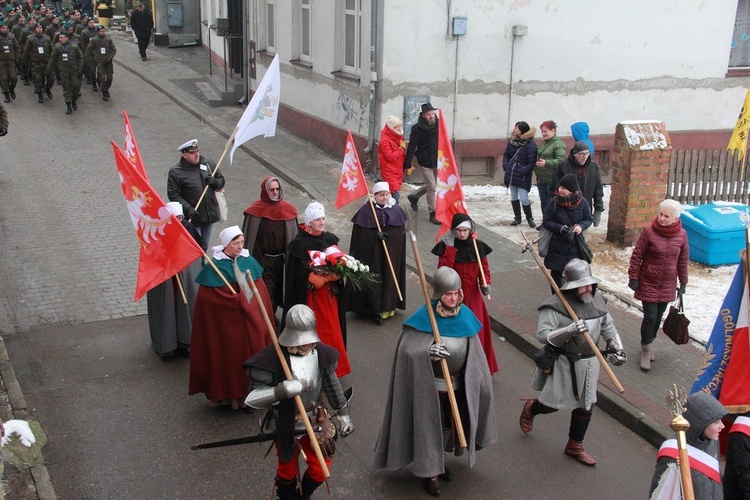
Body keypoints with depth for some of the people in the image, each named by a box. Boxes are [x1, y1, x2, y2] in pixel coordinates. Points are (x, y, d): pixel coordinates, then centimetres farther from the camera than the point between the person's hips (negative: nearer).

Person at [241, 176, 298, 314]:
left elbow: (292, 236, 5)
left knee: (277, 286, 15)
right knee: (266, 289, -4)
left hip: (280, 257, 4)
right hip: (262, 258, -4)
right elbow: (249, 235, -6)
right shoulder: (256, 209, -10)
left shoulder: (287, 209, -1)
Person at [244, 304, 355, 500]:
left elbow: (332, 385, 5)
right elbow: (253, 397, -28)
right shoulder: (273, 358, -27)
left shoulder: (321, 354, -12)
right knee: (288, 470, 18)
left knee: (320, 469, 14)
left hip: (315, 422, 4)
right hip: (286, 425, -3)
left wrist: (343, 414, 12)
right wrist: (281, 391, -45)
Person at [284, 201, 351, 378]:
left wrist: (338, 271, -13)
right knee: (315, 332, 1)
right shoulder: (299, 244, -14)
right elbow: (300, 275, -16)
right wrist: (327, 277, -21)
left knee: (332, 329, 11)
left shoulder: (330, 239, 3)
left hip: (330, 293, 5)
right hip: (310, 295, -5)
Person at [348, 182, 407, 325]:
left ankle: (388, 306, 23)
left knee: (390, 278, 10)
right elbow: (360, 233, -12)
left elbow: (401, 231, 9)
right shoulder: (366, 210, -9)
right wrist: (375, 234, -24)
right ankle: (376, 309, 7)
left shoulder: (395, 209, 3)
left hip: (392, 253, 4)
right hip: (372, 253, -4)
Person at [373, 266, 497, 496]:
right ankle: (429, 472, 26)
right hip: (430, 386, -5)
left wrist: (479, 382, 10)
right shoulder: (425, 316, -20)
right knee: (429, 426, 7)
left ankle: (439, 461, 44)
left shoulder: (465, 315, -5)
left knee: (448, 424, 20)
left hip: (458, 385, 5)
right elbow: (406, 349, -25)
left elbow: (474, 354, 5)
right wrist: (427, 352, -44)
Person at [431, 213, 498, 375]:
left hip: (473, 296, 2)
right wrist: (450, 248, -22)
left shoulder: (478, 246, -1)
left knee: (476, 331, 6)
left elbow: (484, 268, 6)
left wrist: (485, 284, -12)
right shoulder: (446, 246, -8)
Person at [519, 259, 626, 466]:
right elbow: (542, 335, -27)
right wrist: (569, 331, -39)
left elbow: (608, 327, 13)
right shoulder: (555, 305, -21)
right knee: (551, 404, 5)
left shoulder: (596, 301, 0)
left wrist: (618, 348, 0)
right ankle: (530, 408, 42)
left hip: (588, 363, 6)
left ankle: (575, 447, 35)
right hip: (562, 364, -6)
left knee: (585, 407, 14)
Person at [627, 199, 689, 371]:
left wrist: (683, 282, 12)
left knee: (658, 317, 13)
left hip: (668, 285, 3)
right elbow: (637, 255, -7)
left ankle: (649, 344, 34)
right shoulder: (649, 232, -14)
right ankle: (646, 350, 12)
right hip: (648, 284, -3)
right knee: (650, 317, -5)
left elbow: (683, 260, 8)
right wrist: (633, 278, -7)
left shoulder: (681, 235, -4)